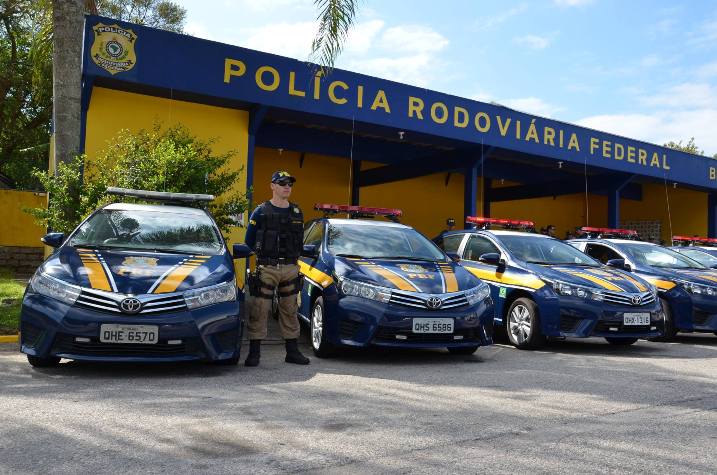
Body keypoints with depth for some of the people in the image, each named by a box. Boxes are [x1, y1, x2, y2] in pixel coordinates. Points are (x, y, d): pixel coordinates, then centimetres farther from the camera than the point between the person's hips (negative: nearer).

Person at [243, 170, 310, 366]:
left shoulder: (297, 213, 11)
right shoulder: (261, 212, -1)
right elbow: (249, 240, 5)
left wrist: (293, 257, 13)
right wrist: (264, 255, 9)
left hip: (291, 268, 4)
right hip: (266, 269, -4)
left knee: (290, 311, 10)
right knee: (259, 311, -4)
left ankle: (292, 351, 18)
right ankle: (254, 353, 3)